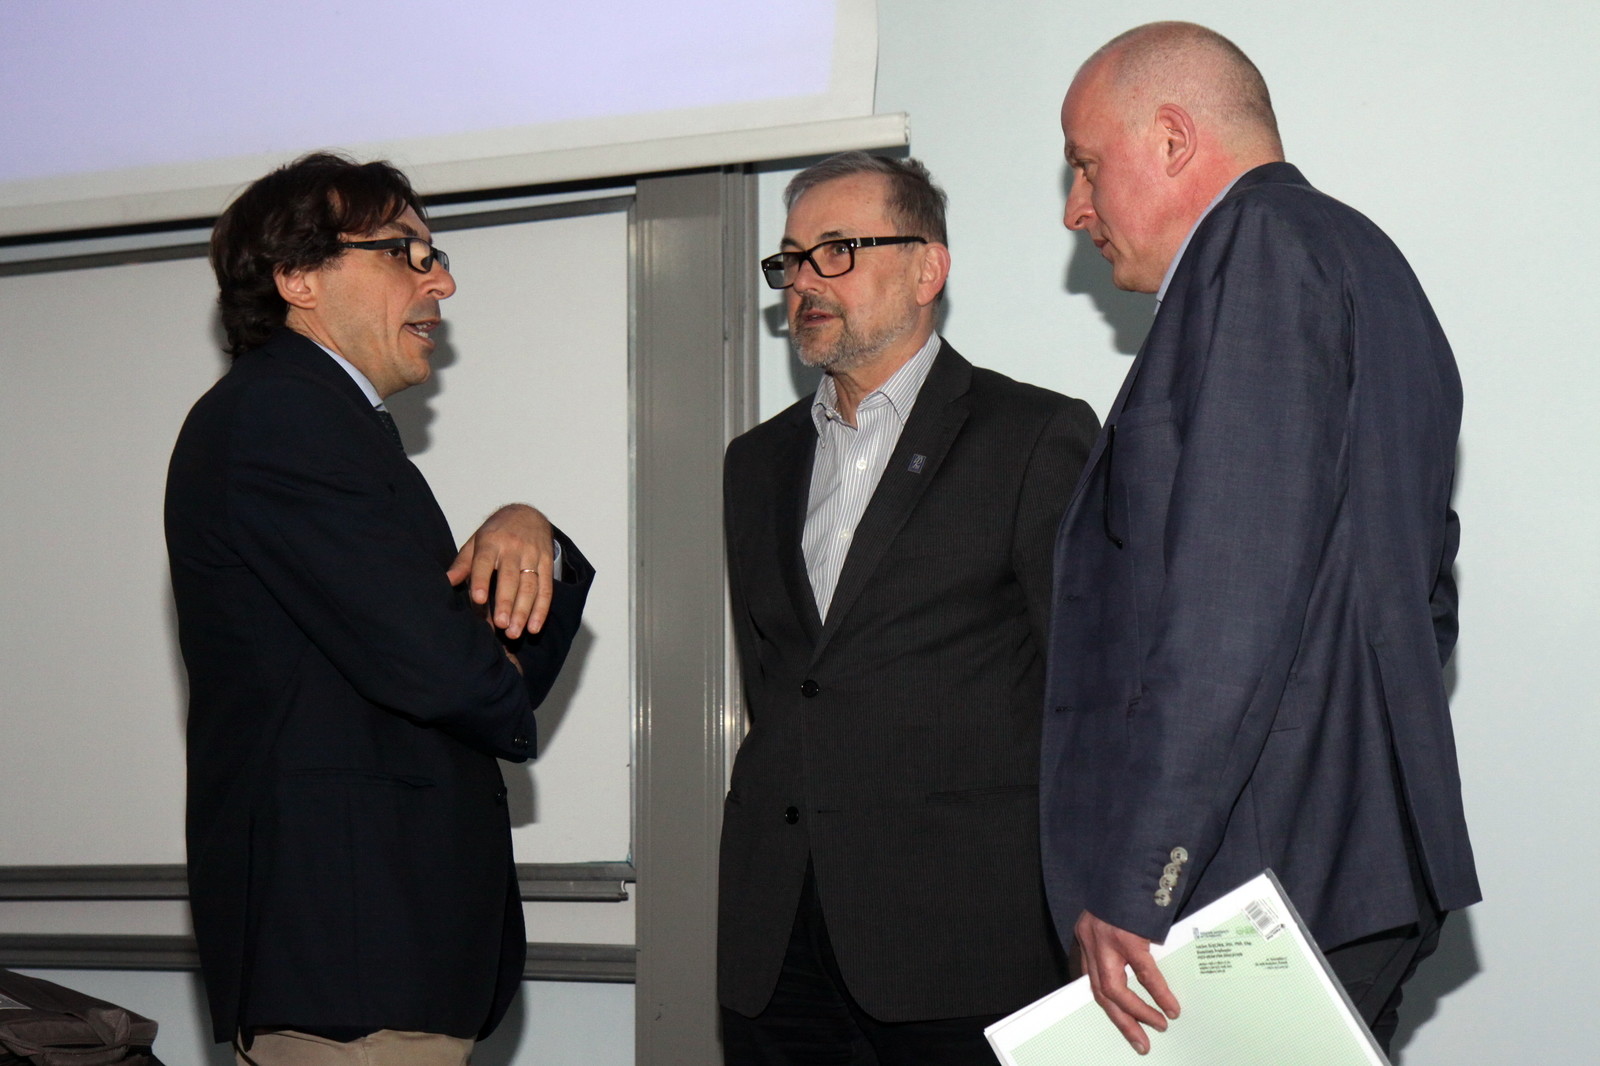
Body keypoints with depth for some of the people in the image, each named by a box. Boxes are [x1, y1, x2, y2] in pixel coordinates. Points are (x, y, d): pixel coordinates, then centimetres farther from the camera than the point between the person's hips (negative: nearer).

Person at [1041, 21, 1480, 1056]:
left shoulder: (1263, 245, -9)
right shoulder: (1361, 261, 22)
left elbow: (1235, 595, -20)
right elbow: (1419, 592, 24)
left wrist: (1131, 881, -20)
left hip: (1257, 882, -10)